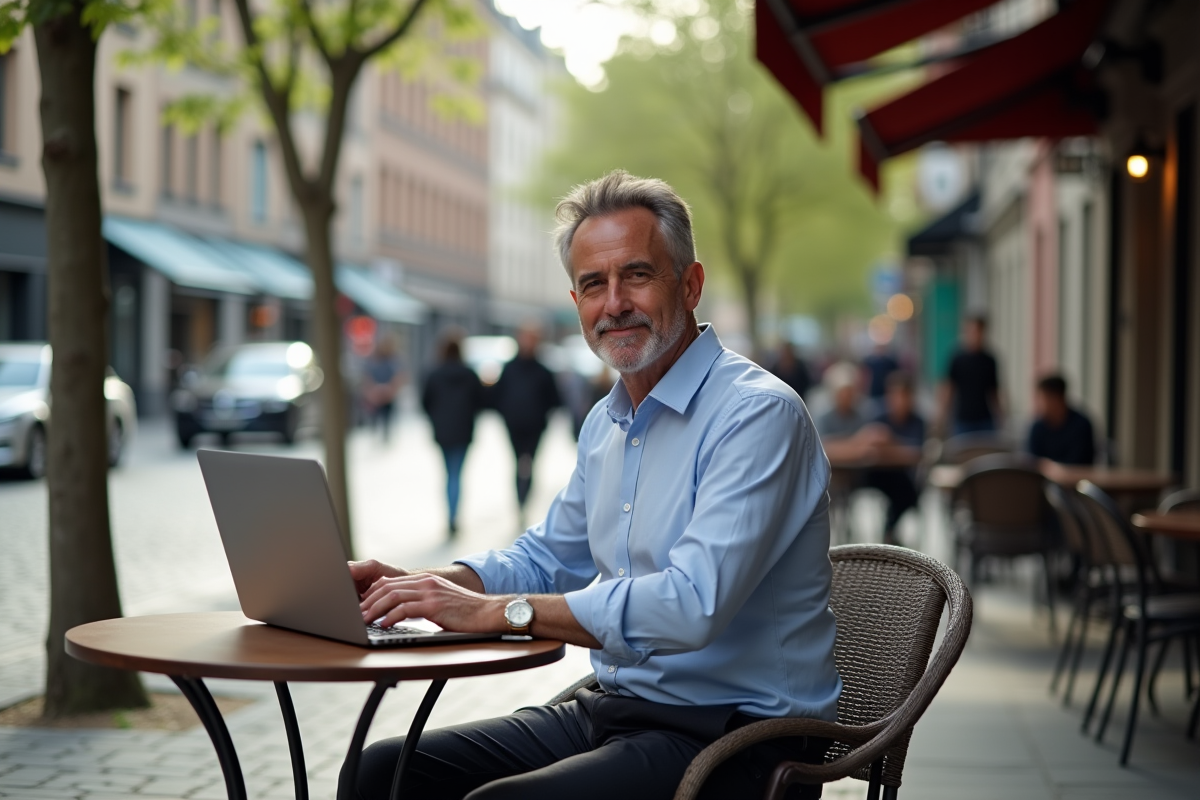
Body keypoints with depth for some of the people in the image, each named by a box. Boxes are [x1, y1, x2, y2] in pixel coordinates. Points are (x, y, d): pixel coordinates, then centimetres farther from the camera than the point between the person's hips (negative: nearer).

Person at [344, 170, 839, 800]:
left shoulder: (758, 414, -17)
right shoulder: (607, 422, 13)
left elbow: (691, 605, -28)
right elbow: (548, 558, 25)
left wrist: (495, 610, -24)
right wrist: (408, 583, 7)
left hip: (728, 739, -8)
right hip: (611, 711, 8)